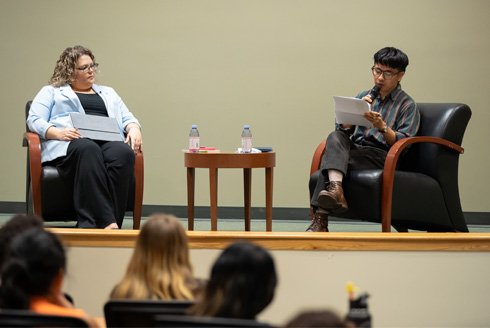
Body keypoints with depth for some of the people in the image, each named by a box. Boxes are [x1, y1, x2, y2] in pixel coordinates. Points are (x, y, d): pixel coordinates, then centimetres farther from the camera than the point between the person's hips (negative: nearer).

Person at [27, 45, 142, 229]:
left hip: (108, 142, 3)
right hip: (68, 145, -3)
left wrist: (134, 129, 3)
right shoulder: (51, 92, 25)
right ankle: (107, 222, -52)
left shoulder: (108, 93, 36)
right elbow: (34, 120, 10)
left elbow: (127, 119, 29)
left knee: (124, 153, -36)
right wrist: (57, 133, -11)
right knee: (89, 151, -42)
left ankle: (90, 226, -44)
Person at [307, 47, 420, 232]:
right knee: (335, 137, -32)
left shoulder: (407, 105, 9)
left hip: (382, 156, -5)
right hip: (353, 148, 5)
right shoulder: (363, 97, 26)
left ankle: (321, 218, -40)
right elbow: (343, 128, 17)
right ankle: (335, 188, -56)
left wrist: (382, 127, -19)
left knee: (331, 158, -31)